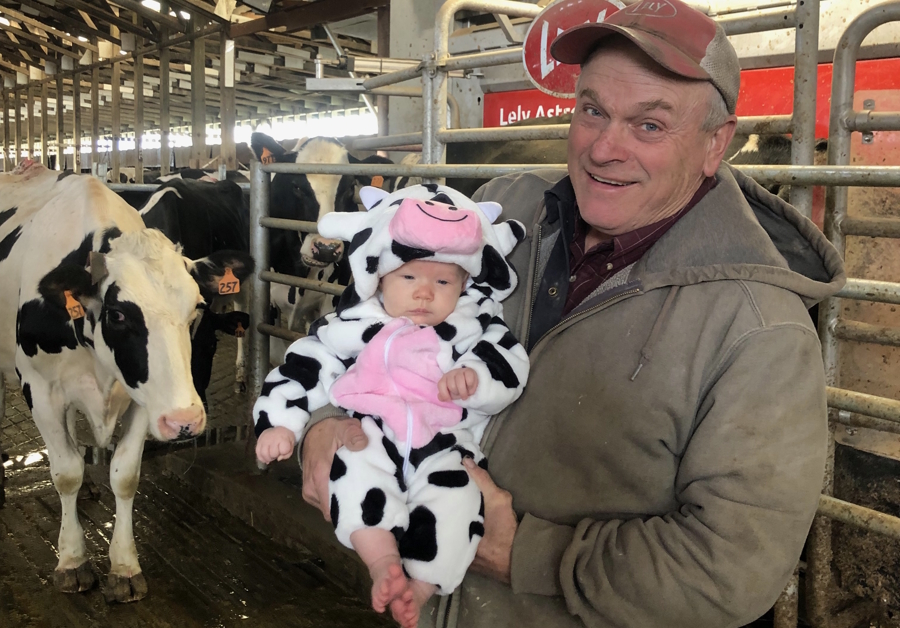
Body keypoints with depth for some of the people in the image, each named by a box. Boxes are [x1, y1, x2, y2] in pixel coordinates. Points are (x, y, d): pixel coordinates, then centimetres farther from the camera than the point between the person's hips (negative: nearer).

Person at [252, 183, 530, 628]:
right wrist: (280, 422, 3)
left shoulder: (476, 325, 8)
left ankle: (420, 588, -23)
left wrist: (475, 377, -25)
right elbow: (307, 365, 12)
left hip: (445, 438, 0)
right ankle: (383, 562, -32)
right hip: (372, 428, 1)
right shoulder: (355, 324, 10)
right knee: (355, 462, -31)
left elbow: (510, 371, -3)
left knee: (454, 491, -28)